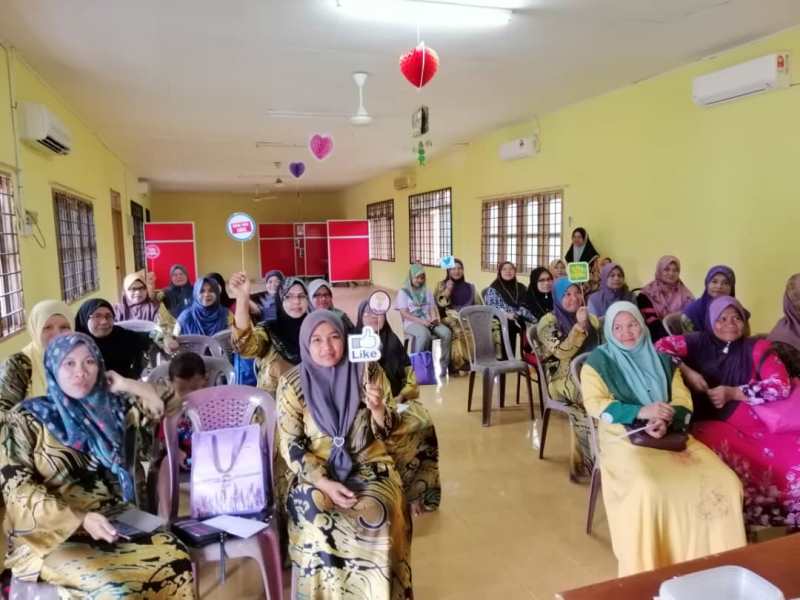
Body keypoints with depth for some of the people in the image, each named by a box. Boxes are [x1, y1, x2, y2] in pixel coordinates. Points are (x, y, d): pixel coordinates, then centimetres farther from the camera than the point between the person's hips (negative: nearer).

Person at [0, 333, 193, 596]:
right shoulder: (26, 419, -2)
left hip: (113, 522, 4)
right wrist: (81, 519, -22)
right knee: (116, 590, -31)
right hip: (51, 536, -4)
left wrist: (127, 386, 3)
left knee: (177, 560, -22)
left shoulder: (109, 407, 10)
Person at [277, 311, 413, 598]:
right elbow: (290, 446, -5)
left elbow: (385, 431, 1)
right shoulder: (292, 383, -5)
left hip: (368, 466, 1)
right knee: (319, 525, -28)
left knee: (375, 518, -27)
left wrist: (378, 409, -22)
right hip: (316, 473, 0)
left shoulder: (368, 371, -3)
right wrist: (325, 483, -19)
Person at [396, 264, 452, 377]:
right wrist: (421, 321, -17)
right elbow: (404, 314, -5)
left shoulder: (427, 292, 21)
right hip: (412, 323, -4)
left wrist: (434, 318, -11)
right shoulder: (403, 292, 5)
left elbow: (432, 308, 13)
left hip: (428, 322, 5)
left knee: (447, 332, -26)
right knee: (424, 334, -40)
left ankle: (443, 365, -20)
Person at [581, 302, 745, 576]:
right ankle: (647, 573, -14)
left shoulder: (662, 359, 19)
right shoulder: (599, 360, 5)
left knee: (724, 482, -16)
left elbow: (683, 400, 10)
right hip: (625, 438, -5)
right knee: (649, 489, -34)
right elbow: (595, 403, -6)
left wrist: (665, 420, -14)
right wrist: (641, 412, -19)